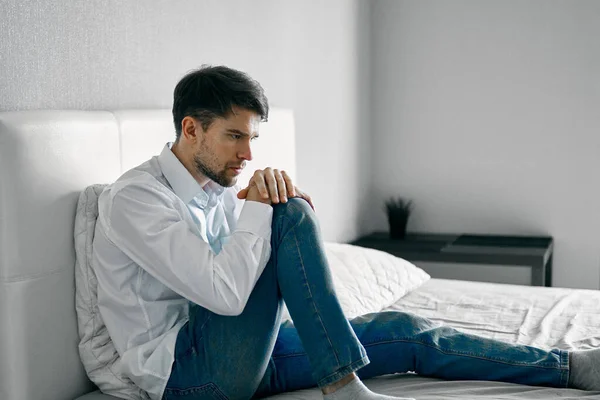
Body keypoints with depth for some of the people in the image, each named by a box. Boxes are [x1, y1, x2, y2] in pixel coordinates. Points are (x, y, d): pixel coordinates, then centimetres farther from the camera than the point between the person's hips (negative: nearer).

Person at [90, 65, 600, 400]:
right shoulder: (135, 196, -17)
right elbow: (225, 292, -28)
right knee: (289, 214, -24)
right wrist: (263, 206, -16)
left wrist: (275, 191, -9)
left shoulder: (217, 188, 11)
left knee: (407, 332, 0)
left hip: (244, 352, 8)